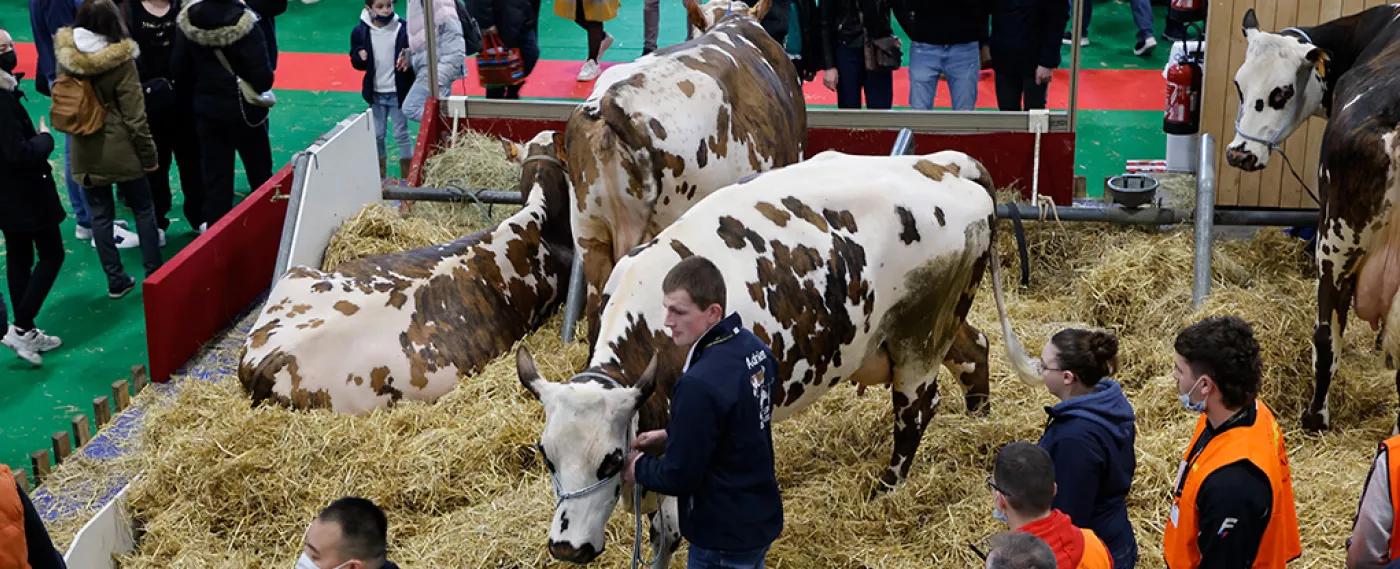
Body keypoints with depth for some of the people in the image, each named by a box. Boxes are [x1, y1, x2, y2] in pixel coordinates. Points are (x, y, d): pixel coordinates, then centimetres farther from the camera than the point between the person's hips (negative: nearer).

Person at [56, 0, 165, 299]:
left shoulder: (65, 56, -7)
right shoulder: (120, 61, -18)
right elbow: (134, 115, -14)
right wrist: (148, 153, -5)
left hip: (85, 152, 3)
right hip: (120, 150, -3)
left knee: (100, 215, 12)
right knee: (143, 209, 15)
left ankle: (115, 280, 17)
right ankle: (155, 273, 20)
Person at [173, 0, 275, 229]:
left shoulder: (188, 21, -8)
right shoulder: (242, 22, -21)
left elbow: (179, 69, 1)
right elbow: (263, 77, -21)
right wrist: (261, 86, 3)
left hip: (207, 112, 4)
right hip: (243, 111, -4)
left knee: (215, 178, 10)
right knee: (260, 175, 13)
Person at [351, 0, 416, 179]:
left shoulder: (403, 29, -11)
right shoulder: (360, 32, -4)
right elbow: (355, 61, 6)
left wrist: (408, 59, -26)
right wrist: (360, 57, -17)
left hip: (398, 92, -3)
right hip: (376, 93, 3)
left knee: (401, 134, 4)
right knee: (377, 135, 12)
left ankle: (406, 178, 13)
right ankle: (380, 177, 25)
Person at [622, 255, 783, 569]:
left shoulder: (700, 384, -30)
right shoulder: (753, 347, -3)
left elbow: (679, 476, -22)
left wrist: (639, 468, -3)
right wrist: (670, 436, 9)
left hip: (724, 538, -8)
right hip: (761, 518, 8)